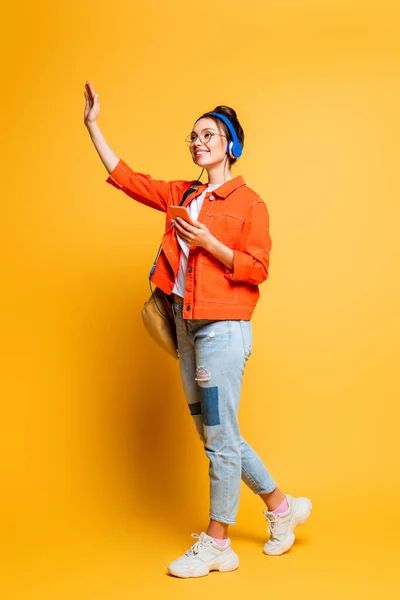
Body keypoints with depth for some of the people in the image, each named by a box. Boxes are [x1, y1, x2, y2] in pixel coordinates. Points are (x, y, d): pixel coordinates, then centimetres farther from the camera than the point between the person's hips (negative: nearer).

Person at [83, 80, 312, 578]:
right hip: (187, 326, 8)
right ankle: (281, 506, 29)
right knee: (212, 431, 13)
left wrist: (208, 242, -18)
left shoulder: (249, 202, -3)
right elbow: (123, 176, 16)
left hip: (223, 327, -7)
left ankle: (216, 544, 12)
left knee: (219, 435, -2)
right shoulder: (181, 196, 15)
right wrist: (93, 125, 14)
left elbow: (257, 269, -9)